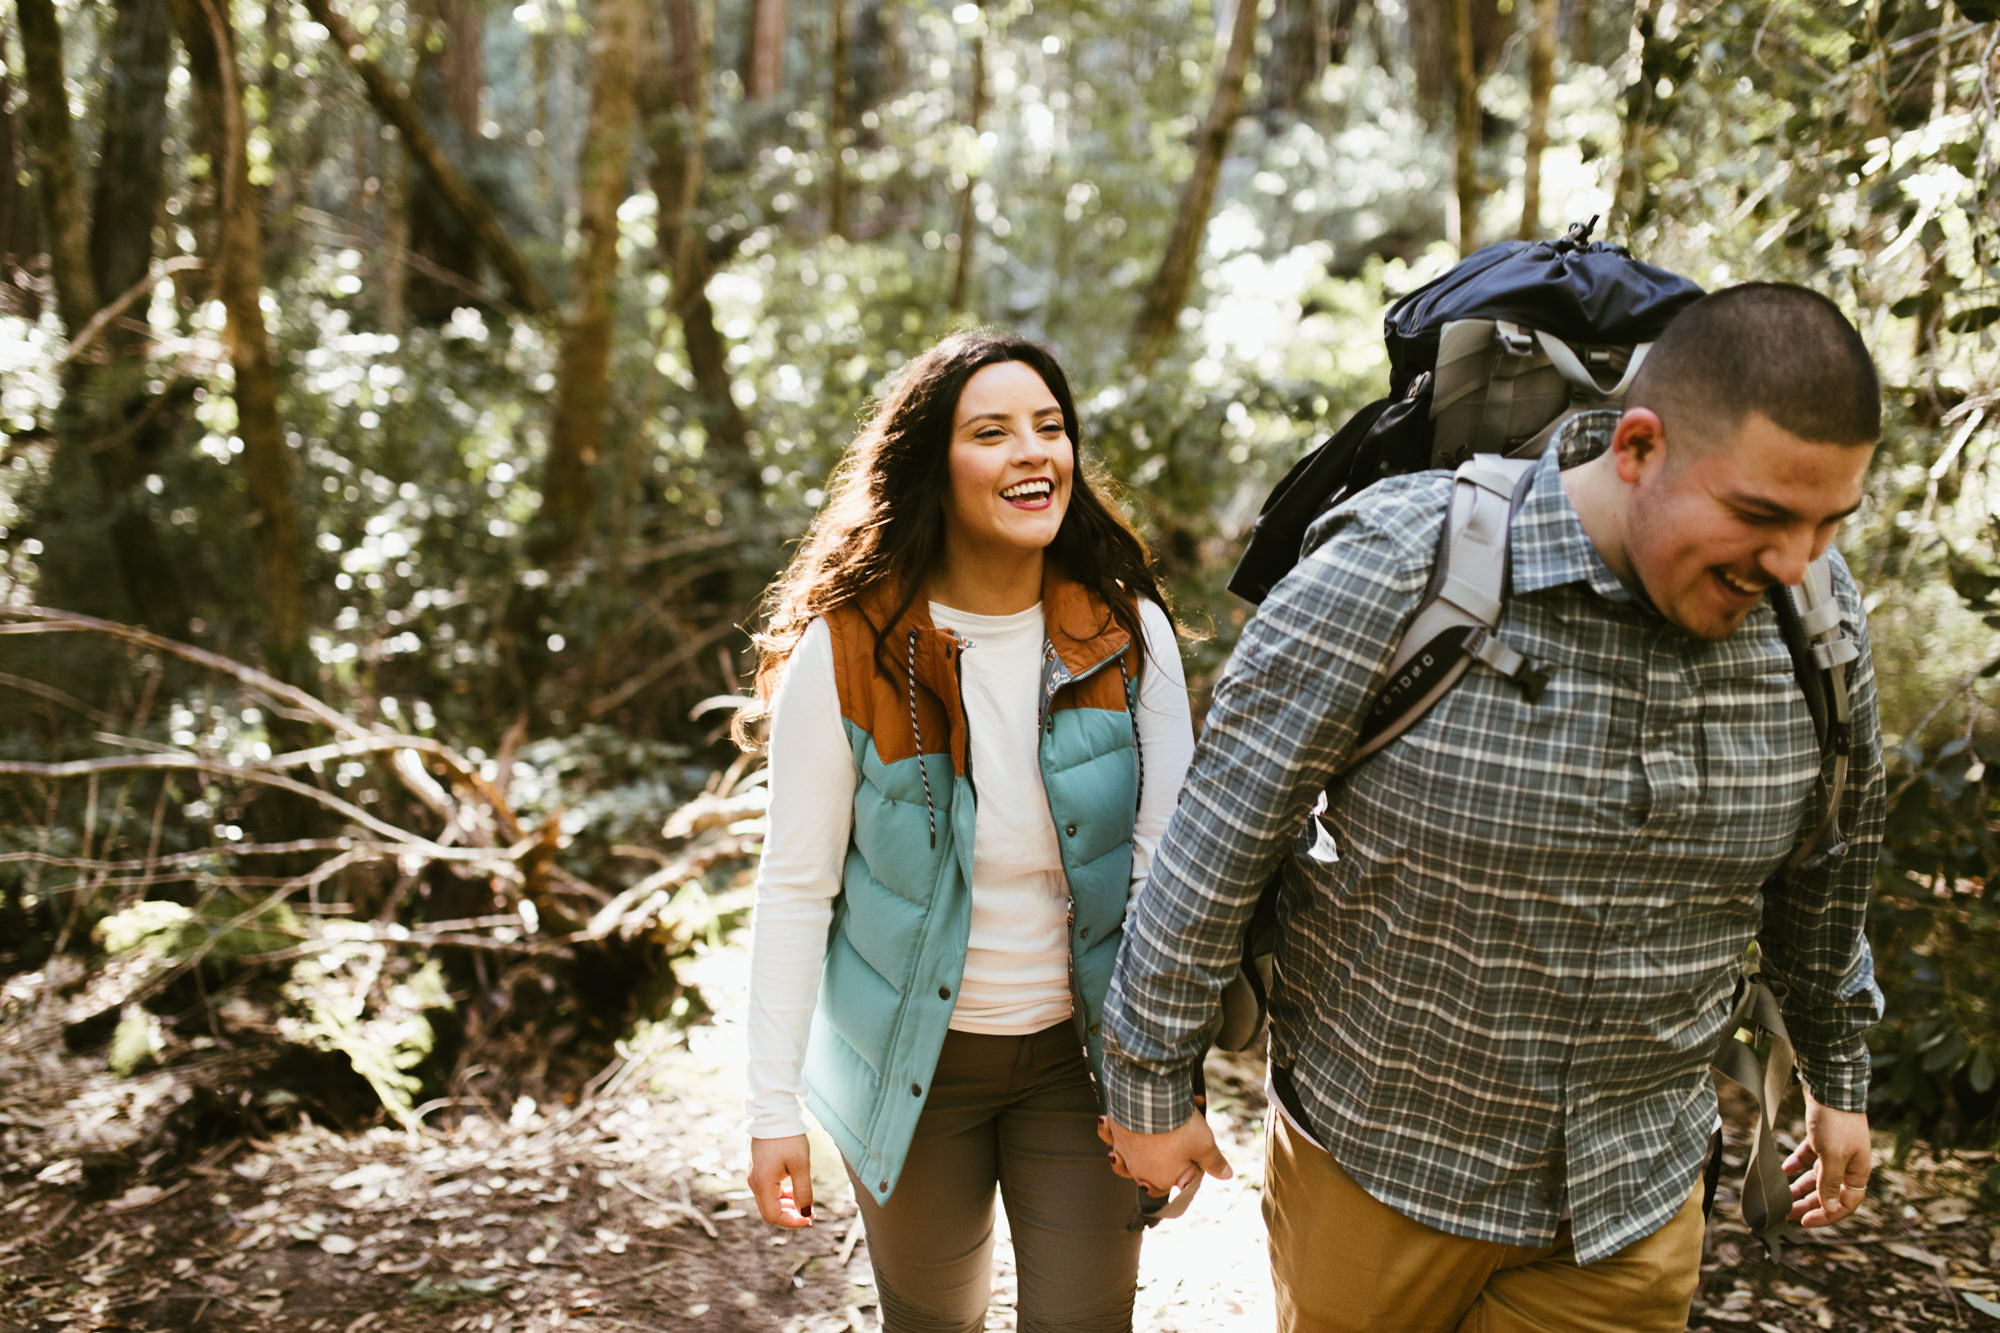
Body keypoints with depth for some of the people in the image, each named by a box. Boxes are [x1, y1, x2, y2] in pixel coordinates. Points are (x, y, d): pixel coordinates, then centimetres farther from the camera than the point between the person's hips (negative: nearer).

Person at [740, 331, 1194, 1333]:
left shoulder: (1128, 632, -9)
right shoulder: (845, 650, -14)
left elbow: (1171, 855, -10)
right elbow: (796, 886, -10)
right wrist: (774, 1108, -9)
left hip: (1081, 1053, 1)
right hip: (917, 1063, -1)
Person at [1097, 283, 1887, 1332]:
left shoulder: (1818, 618, -7)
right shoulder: (1399, 569, -24)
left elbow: (1828, 861, 11)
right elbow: (1216, 843, -17)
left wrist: (1838, 1071, 23)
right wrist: (1150, 1087, -9)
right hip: (1375, 1160, -3)